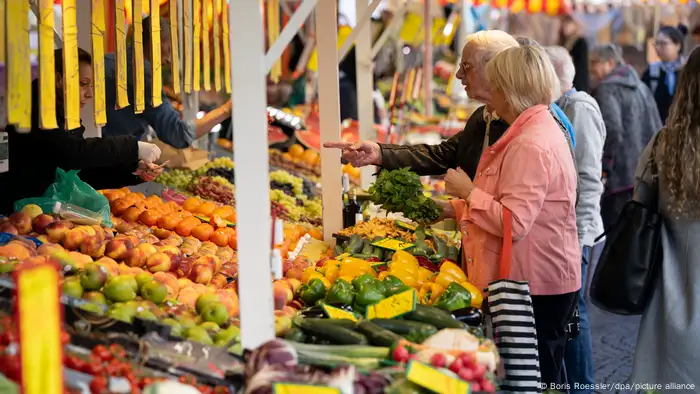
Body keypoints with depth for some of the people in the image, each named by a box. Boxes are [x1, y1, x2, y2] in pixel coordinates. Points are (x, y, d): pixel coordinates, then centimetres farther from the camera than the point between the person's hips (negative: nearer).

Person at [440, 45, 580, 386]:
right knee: (544, 373, 16)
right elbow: (512, 205, 22)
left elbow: (514, 223, -26)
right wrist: (456, 208, 18)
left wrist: (468, 191, -14)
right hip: (542, 279, 11)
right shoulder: (539, 129, 14)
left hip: (534, 284, -11)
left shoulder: (530, 146, -20)